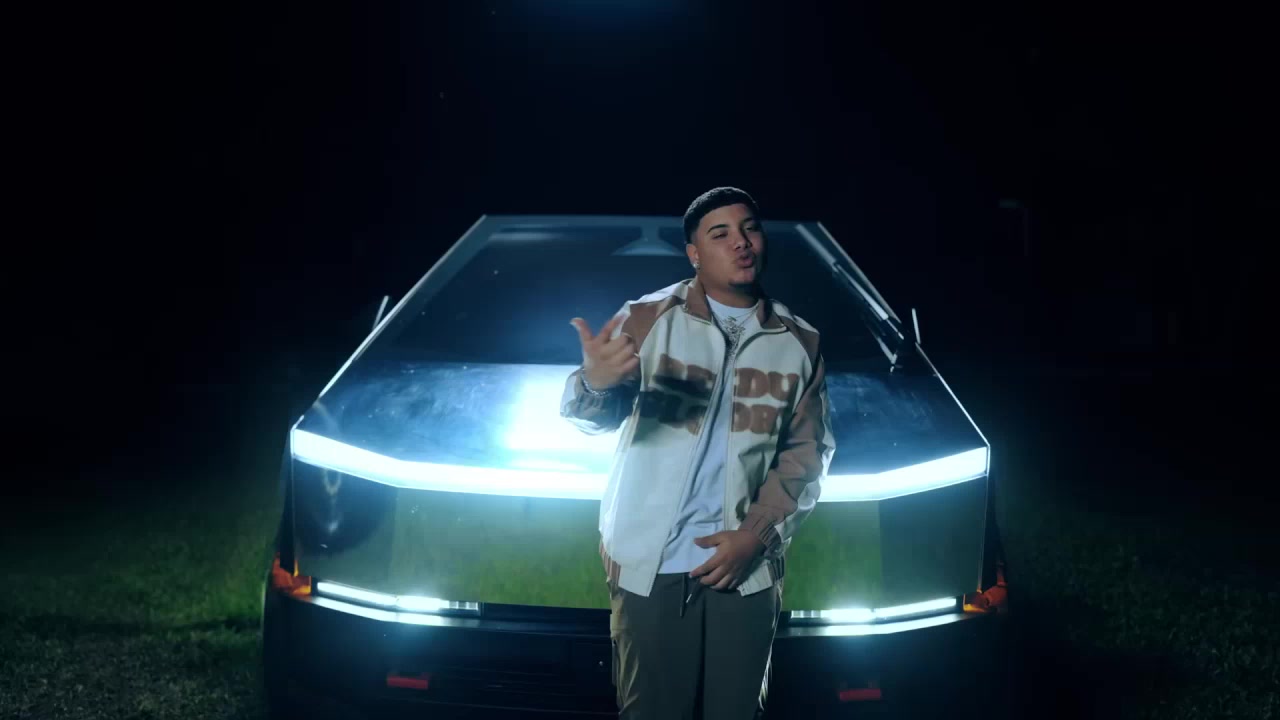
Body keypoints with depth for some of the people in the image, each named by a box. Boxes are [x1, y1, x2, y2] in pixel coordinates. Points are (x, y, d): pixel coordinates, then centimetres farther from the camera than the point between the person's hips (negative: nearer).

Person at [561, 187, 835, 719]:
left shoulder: (799, 343, 4)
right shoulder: (647, 319, -4)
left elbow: (807, 452, 6)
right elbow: (597, 417, -12)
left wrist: (756, 535, -8)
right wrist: (593, 383, -37)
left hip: (748, 566, 2)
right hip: (650, 561, -2)